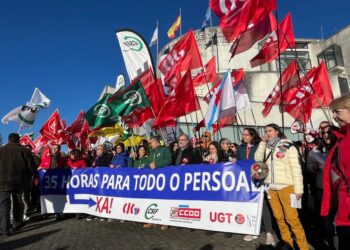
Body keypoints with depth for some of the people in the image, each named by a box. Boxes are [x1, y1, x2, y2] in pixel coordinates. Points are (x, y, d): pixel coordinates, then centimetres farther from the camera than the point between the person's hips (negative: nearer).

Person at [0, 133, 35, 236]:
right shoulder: (25, 150, -1)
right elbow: (31, 167, -3)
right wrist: (27, 179, 12)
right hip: (19, 181, 1)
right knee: (17, 202, 15)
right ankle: (17, 223, 24)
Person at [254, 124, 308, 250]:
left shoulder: (287, 145, -3)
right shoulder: (266, 147, 13)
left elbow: (296, 168, -6)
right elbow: (257, 158, 1)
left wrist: (298, 188, -10)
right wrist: (263, 142, -1)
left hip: (286, 186, -5)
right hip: (271, 187, 5)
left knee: (292, 218, -7)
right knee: (279, 217, 10)